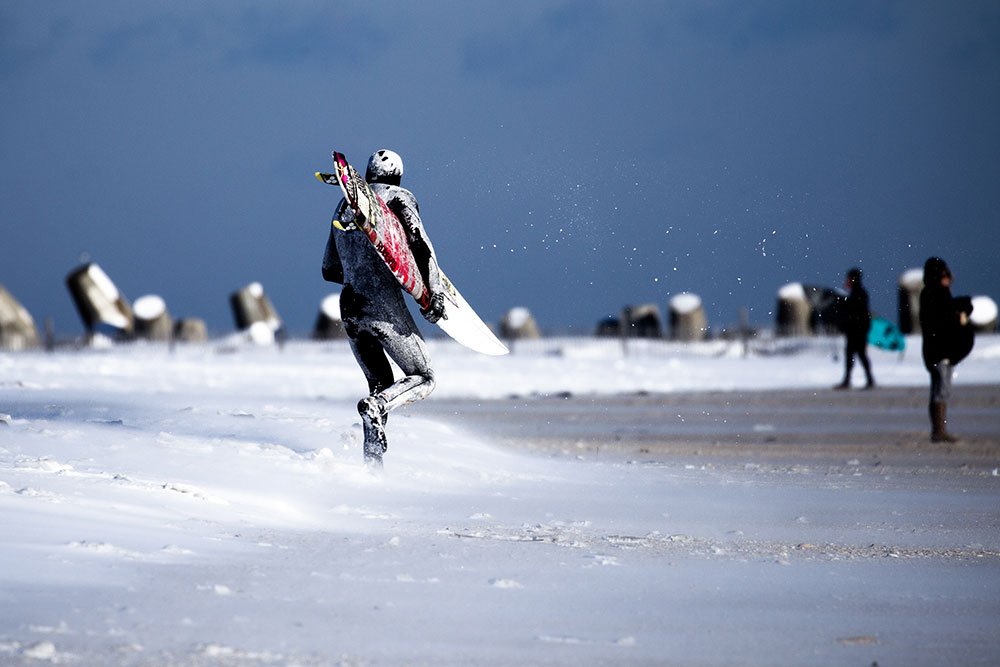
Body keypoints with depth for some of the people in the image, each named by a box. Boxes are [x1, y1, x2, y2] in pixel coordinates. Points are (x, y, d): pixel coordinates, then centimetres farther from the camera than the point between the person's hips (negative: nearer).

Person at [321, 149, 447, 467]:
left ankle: (373, 457, -2)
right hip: (385, 306, -6)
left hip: (349, 308, 6)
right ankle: (375, 406, -25)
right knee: (422, 378, 4)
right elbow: (420, 243, -10)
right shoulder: (398, 197, 5)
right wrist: (434, 291, -12)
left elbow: (329, 270, 27)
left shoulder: (343, 206, 23)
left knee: (381, 385, 16)